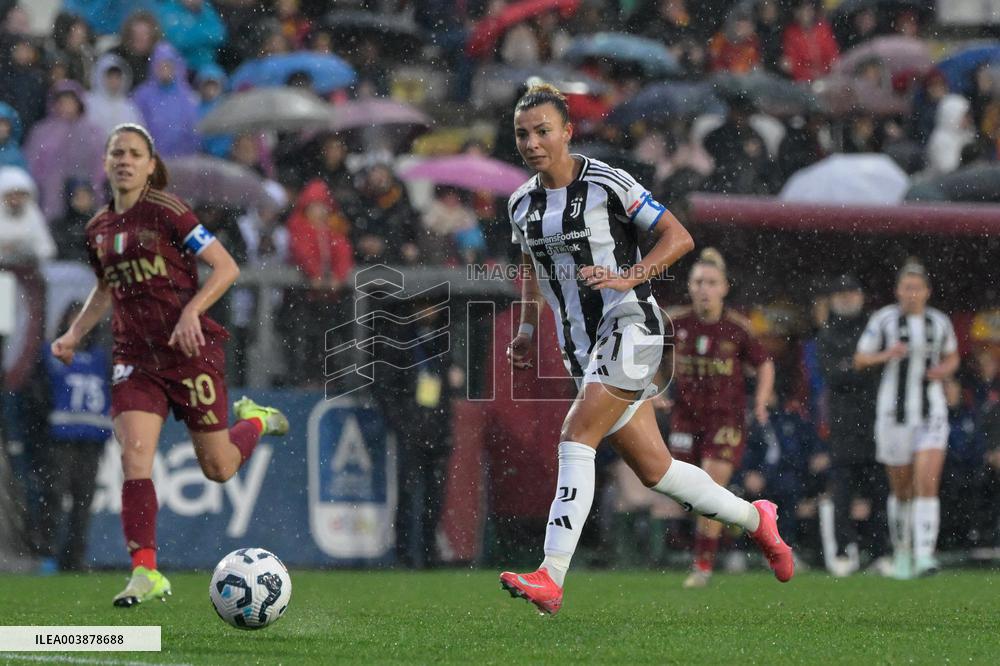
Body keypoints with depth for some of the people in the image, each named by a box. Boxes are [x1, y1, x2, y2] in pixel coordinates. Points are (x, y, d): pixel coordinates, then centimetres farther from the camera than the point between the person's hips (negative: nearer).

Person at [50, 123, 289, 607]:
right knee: (134, 458, -14)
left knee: (218, 469, 5)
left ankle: (255, 420, 39)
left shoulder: (166, 212, -10)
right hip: (134, 357, 4)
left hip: (189, 349, -4)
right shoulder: (99, 229, 8)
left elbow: (226, 268, -12)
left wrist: (191, 311, -25)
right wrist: (74, 334, 12)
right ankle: (146, 574, -14)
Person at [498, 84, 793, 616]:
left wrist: (628, 278, -23)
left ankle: (551, 578, -26)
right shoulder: (521, 204, 8)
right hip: (582, 346, 7)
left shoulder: (607, 184, -11)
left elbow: (679, 237, -11)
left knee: (575, 437, -22)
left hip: (629, 328, -7)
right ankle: (754, 518, 31)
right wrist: (528, 328, 15)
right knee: (653, 470, 9)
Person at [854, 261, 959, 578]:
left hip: (932, 415, 1)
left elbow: (952, 358, 20)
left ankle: (924, 558, -22)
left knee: (927, 483, -17)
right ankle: (901, 552, 32)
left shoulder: (940, 322, 3)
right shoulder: (884, 319, -4)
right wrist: (886, 355, -19)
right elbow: (859, 361, 0)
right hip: (894, 414, -1)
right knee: (901, 490, 9)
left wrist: (945, 370, -3)